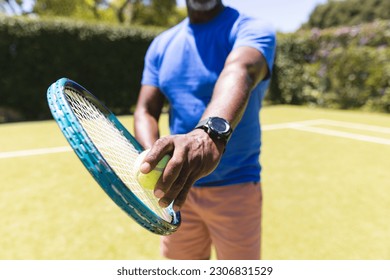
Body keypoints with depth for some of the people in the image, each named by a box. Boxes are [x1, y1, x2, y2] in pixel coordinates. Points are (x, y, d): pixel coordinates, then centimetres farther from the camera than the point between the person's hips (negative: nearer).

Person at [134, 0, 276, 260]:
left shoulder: (253, 29, -9)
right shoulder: (161, 44, 7)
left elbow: (239, 72, -32)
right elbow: (146, 111, -1)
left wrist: (210, 133, -53)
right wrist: (153, 156, -22)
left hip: (235, 189, -4)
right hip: (178, 186, 4)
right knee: (181, 263, 21)